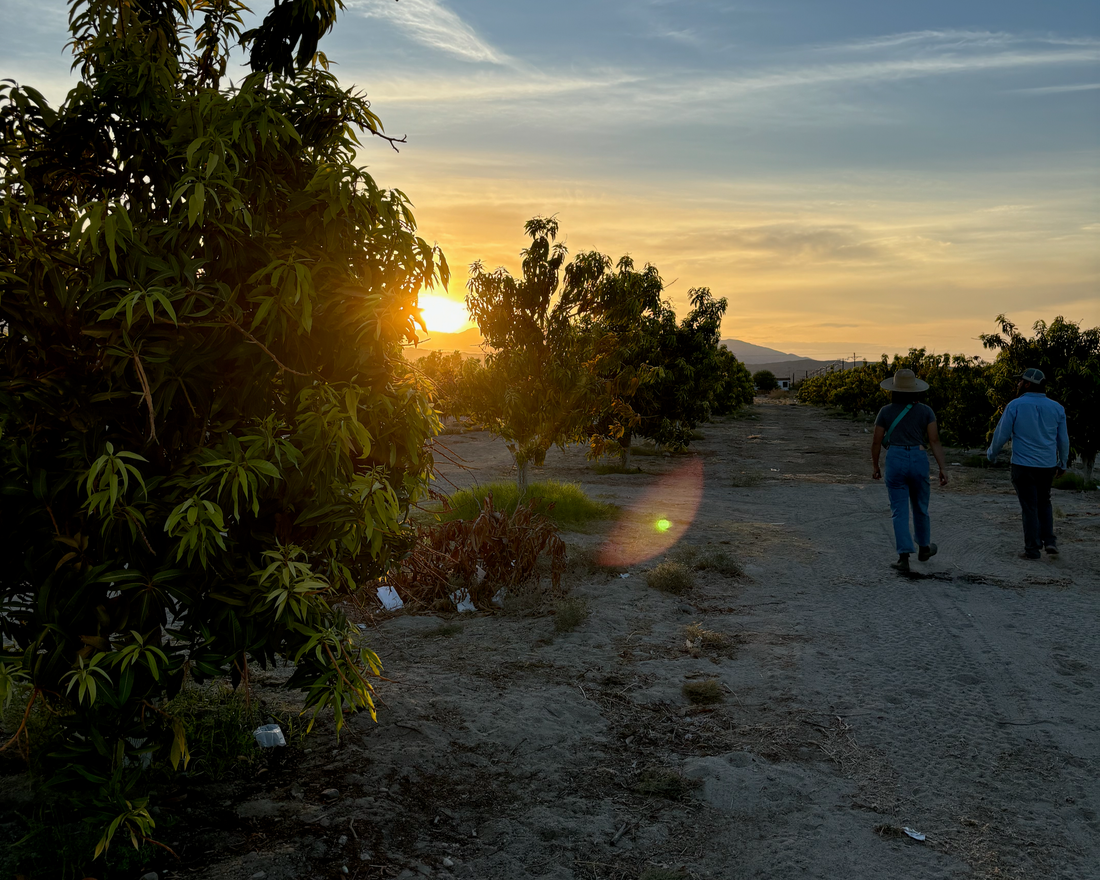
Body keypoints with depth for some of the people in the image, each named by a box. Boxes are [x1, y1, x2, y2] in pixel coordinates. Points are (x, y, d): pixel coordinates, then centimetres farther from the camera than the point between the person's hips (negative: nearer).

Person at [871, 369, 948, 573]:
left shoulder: (886, 411, -1)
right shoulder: (925, 411, 1)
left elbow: (876, 442, 2)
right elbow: (934, 441, -5)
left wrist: (876, 467, 14)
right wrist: (942, 468, -4)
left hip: (895, 461, -1)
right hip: (918, 460, 1)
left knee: (899, 511, 2)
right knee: (920, 507, 21)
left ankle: (904, 557, -6)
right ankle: (924, 548, 39)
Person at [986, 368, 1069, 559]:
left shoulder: (1015, 405, -10)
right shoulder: (1056, 407, 2)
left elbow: (1001, 434, -5)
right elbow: (1063, 439, 8)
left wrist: (991, 454, 12)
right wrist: (1062, 463, 19)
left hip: (1023, 465, -4)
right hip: (1048, 465, 4)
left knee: (1030, 507, 4)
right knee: (1044, 502, 22)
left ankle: (1032, 549, 7)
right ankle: (1049, 541, 12)